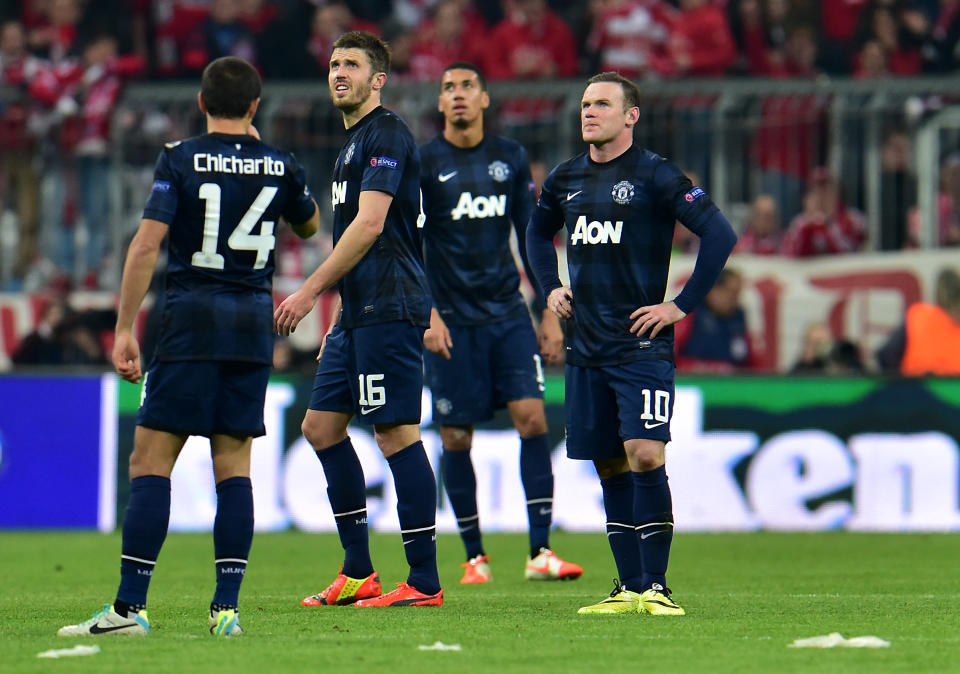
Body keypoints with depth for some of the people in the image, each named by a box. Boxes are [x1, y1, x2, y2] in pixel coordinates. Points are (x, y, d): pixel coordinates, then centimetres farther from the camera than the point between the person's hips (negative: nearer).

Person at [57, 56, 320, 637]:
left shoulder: (180, 160, -4)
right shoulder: (279, 165, 6)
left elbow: (147, 244, -12)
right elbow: (310, 225, 26)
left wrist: (125, 328, -9)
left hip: (192, 325, -4)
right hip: (254, 326, 4)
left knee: (151, 463, -2)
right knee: (234, 466, 7)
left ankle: (130, 606, -8)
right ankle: (227, 607, 0)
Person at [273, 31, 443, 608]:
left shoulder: (387, 134, -10)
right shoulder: (355, 141, 21)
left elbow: (369, 226, -18)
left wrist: (310, 292, -17)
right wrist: (334, 313, 26)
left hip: (389, 310, -11)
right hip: (359, 312, 11)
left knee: (397, 433, -9)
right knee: (322, 425, 11)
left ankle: (425, 582, -7)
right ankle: (359, 573, 15)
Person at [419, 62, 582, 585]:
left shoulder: (511, 158, 8)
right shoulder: (423, 164, -2)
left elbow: (531, 238, 13)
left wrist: (549, 312, 9)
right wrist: (429, 315, -13)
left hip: (507, 311, 2)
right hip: (452, 321, -2)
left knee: (532, 417, -11)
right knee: (456, 437, 0)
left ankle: (540, 552, -11)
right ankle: (474, 555, 13)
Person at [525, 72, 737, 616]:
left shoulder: (655, 176, -7)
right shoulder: (567, 180, 12)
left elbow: (720, 233, -12)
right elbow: (539, 231, 33)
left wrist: (682, 305, -12)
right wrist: (551, 288, 18)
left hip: (642, 346, -6)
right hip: (587, 347, 6)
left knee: (645, 456, -16)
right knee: (610, 467, 7)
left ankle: (655, 586, -11)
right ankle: (630, 587, 13)